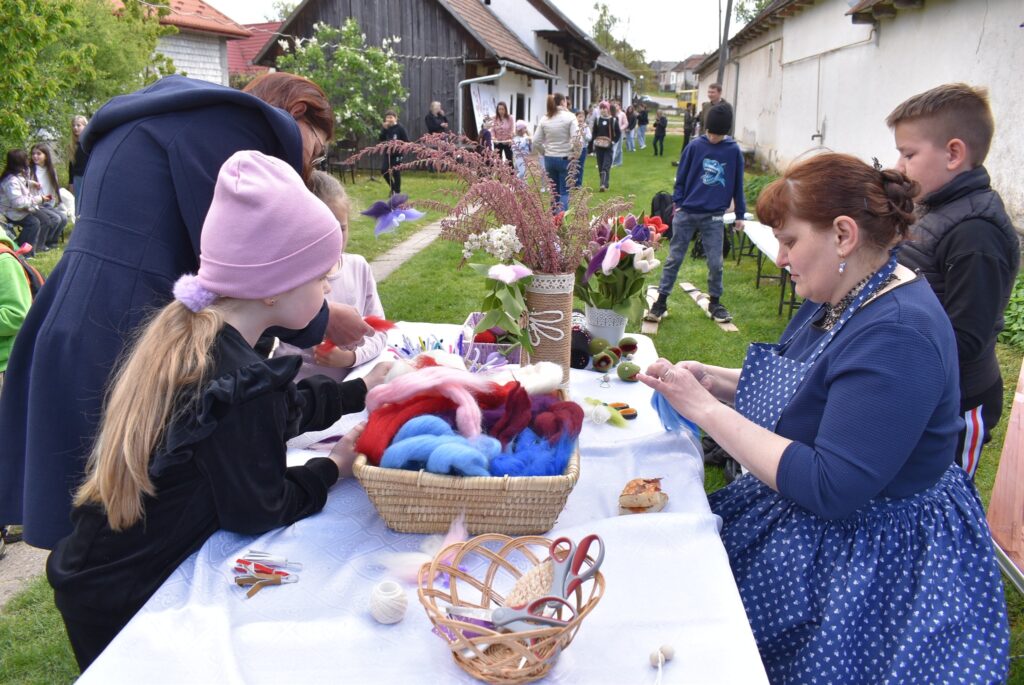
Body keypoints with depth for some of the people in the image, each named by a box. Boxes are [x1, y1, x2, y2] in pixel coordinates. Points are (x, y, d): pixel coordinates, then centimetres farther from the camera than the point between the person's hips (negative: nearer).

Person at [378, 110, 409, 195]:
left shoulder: (400, 128, -9)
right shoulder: (386, 128, 5)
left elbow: (406, 141, -9)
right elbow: (380, 139, -4)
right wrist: (384, 129, -13)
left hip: (397, 153, -5)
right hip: (387, 152, 5)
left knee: (396, 172, 0)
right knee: (384, 171, 0)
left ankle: (397, 191, 15)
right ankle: (393, 187, 21)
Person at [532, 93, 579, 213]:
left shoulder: (544, 119, 3)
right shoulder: (569, 117, -8)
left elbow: (536, 141, 0)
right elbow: (575, 138, -17)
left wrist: (545, 152, 12)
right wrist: (575, 153, -3)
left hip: (549, 159, 4)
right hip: (565, 158, -4)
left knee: (554, 191, 16)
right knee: (564, 192, 0)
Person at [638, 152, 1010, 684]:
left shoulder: (898, 336, -28)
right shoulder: (839, 296, 3)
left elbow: (830, 490, -30)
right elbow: (798, 390, 13)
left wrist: (706, 409, -27)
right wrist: (713, 379, -5)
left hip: (870, 555, -8)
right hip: (797, 514, 9)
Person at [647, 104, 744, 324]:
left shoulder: (734, 151, 1)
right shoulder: (695, 146, 0)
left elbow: (738, 184, 7)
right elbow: (681, 177, 5)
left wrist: (740, 214, 7)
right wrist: (678, 203, -2)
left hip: (714, 217, 0)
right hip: (686, 213, 0)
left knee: (715, 262, 5)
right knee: (674, 259, 4)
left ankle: (715, 302, 23)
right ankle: (661, 301, 12)